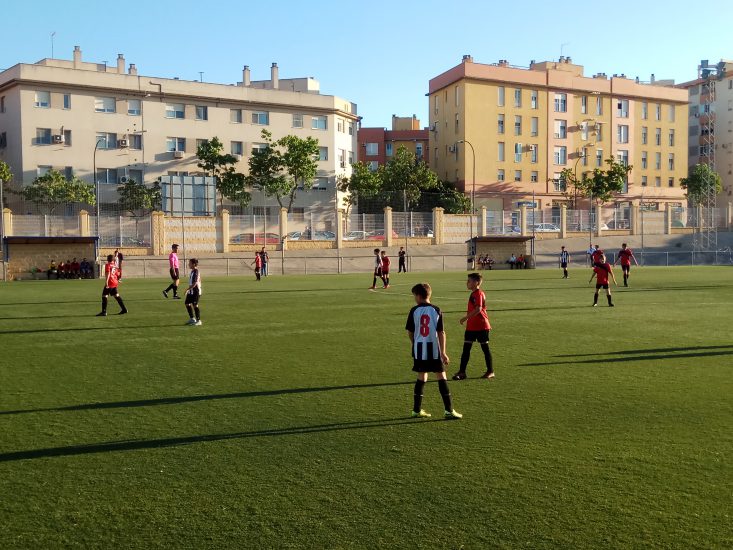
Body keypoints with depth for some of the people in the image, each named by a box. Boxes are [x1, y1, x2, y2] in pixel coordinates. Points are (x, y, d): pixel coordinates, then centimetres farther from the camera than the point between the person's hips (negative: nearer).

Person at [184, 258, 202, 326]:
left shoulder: (196, 272, -19)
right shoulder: (192, 271, 11)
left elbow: (195, 283, -25)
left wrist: (188, 289, -23)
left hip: (195, 291, -10)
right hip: (191, 291, 10)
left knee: (195, 305, -7)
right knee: (187, 304, 14)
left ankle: (198, 321, 1)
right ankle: (192, 319, 26)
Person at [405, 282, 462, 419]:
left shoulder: (414, 311, -2)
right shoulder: (436, 310, -5)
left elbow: (410, 332, 3)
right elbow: (441, 333, -6)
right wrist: (443, 352, -4)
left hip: (419, 349, 2)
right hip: (434, 349, -2)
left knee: (421, 378, 12)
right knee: (441, 377, 2)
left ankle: (417, 410, 15)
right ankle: (449, 410, 1)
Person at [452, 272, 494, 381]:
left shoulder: (479, 294, -16)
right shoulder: (473, 294, 13)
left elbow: (478, 309, -27)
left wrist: (465, 318, -24)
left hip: (481, 326, -9)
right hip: (471, 326, 9)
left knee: (485, 347, 3)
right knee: (466, 348, 5)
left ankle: (490, 371, 14)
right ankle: (462, 371, 7)